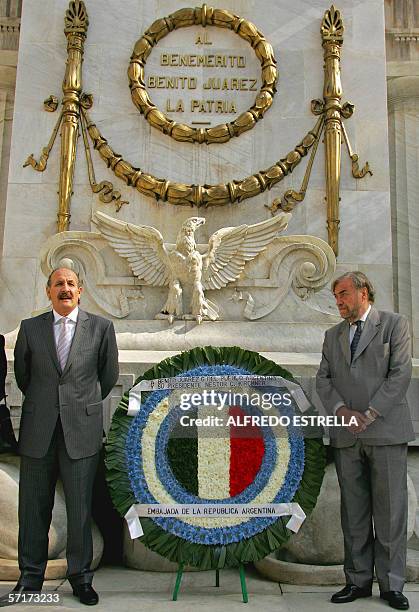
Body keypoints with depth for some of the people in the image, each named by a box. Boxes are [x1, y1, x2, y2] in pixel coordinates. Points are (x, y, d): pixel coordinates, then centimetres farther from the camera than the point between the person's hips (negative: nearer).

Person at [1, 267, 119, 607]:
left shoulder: (101, 327, 1)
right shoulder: (30, 327, 5)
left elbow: (109, 375, 11)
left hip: (81, 428, -1)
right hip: (38, 429, 2)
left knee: (80, 507, 6)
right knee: (34, 506, 11)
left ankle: (80, 576, 24)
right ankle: (31, 575, 28)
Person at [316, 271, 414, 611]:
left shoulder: (394, 324, 3)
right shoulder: (333, 335, 16)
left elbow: (401, 373, -7)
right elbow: (323, 378, 10)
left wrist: (369, 414, -13)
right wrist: (341, 410, -8)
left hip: (386, 431, -4)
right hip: (346, 435, 4)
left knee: (390, 511, 2)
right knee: (354, 512, 8)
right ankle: (358, 580, 19)